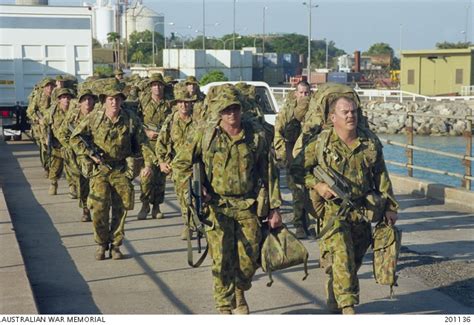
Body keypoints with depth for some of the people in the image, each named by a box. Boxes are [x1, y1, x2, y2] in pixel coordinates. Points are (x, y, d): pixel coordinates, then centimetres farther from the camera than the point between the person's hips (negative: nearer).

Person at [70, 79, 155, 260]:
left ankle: (115, 245, 21)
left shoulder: (131, 120, -4)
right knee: (99, 208, -9)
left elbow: (143, 143, 0)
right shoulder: (94, 118, -6)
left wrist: (148, 164, -13)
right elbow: (75, 138, 0)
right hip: (99, 169, -1)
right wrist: (89, 155, -10)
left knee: (121, 209, 4)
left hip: (121, 169, 1)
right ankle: (102, 244, 12)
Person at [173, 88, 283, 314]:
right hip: (217, 206, -1)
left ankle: (240, 292, 35)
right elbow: (181, 162, 8)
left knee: (250, 258, 5)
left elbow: (269, 173, 5)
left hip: (248, 206, 1)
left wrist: (274, 208, 2)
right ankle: (225, 308, 13)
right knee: (221, 260, -1)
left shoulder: (256, 136, 3)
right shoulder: (206, 134, -1)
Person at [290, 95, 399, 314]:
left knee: (354, 261, 14)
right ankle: (348, 309, -14)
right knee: (341, 259, -16)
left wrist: (390, 207, 9)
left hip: (362, 212, 4)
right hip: (334, 211, -4)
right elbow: (296, 169, 2)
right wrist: (316, 185, -12)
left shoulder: (371, 142, 3)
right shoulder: (320, 144, -7)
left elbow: (381, 177, 10)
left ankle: (335, 302, 34)